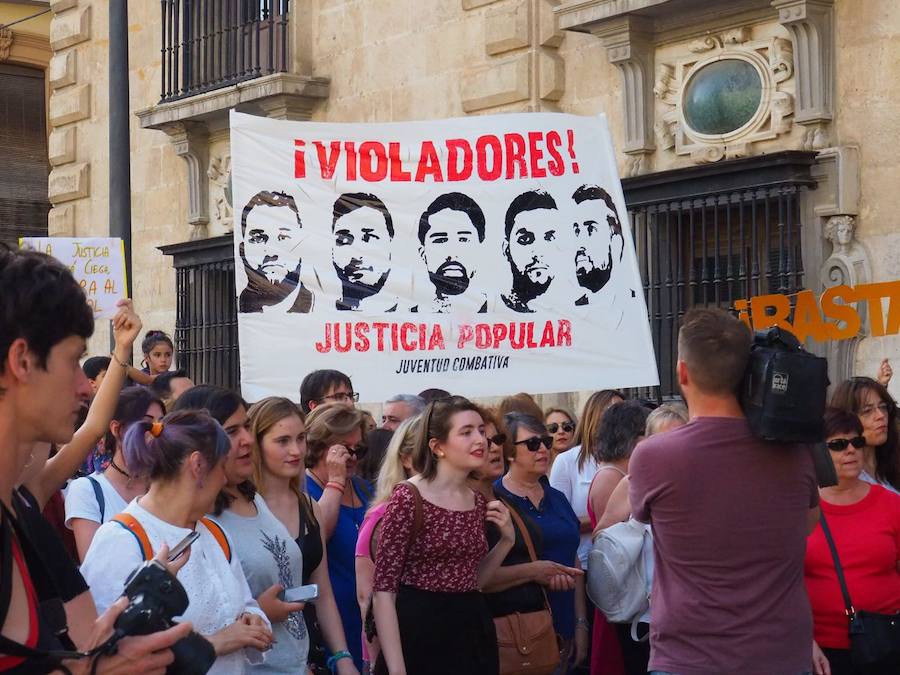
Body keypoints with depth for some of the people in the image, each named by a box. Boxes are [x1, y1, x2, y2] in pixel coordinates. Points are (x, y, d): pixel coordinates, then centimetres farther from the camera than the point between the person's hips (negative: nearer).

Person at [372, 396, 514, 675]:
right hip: (419, 631, -7)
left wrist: (506, 540, 3)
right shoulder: (409, 497, -13)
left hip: (473, 631, 7)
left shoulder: (479, 502, 9)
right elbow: (384, 589, -14)